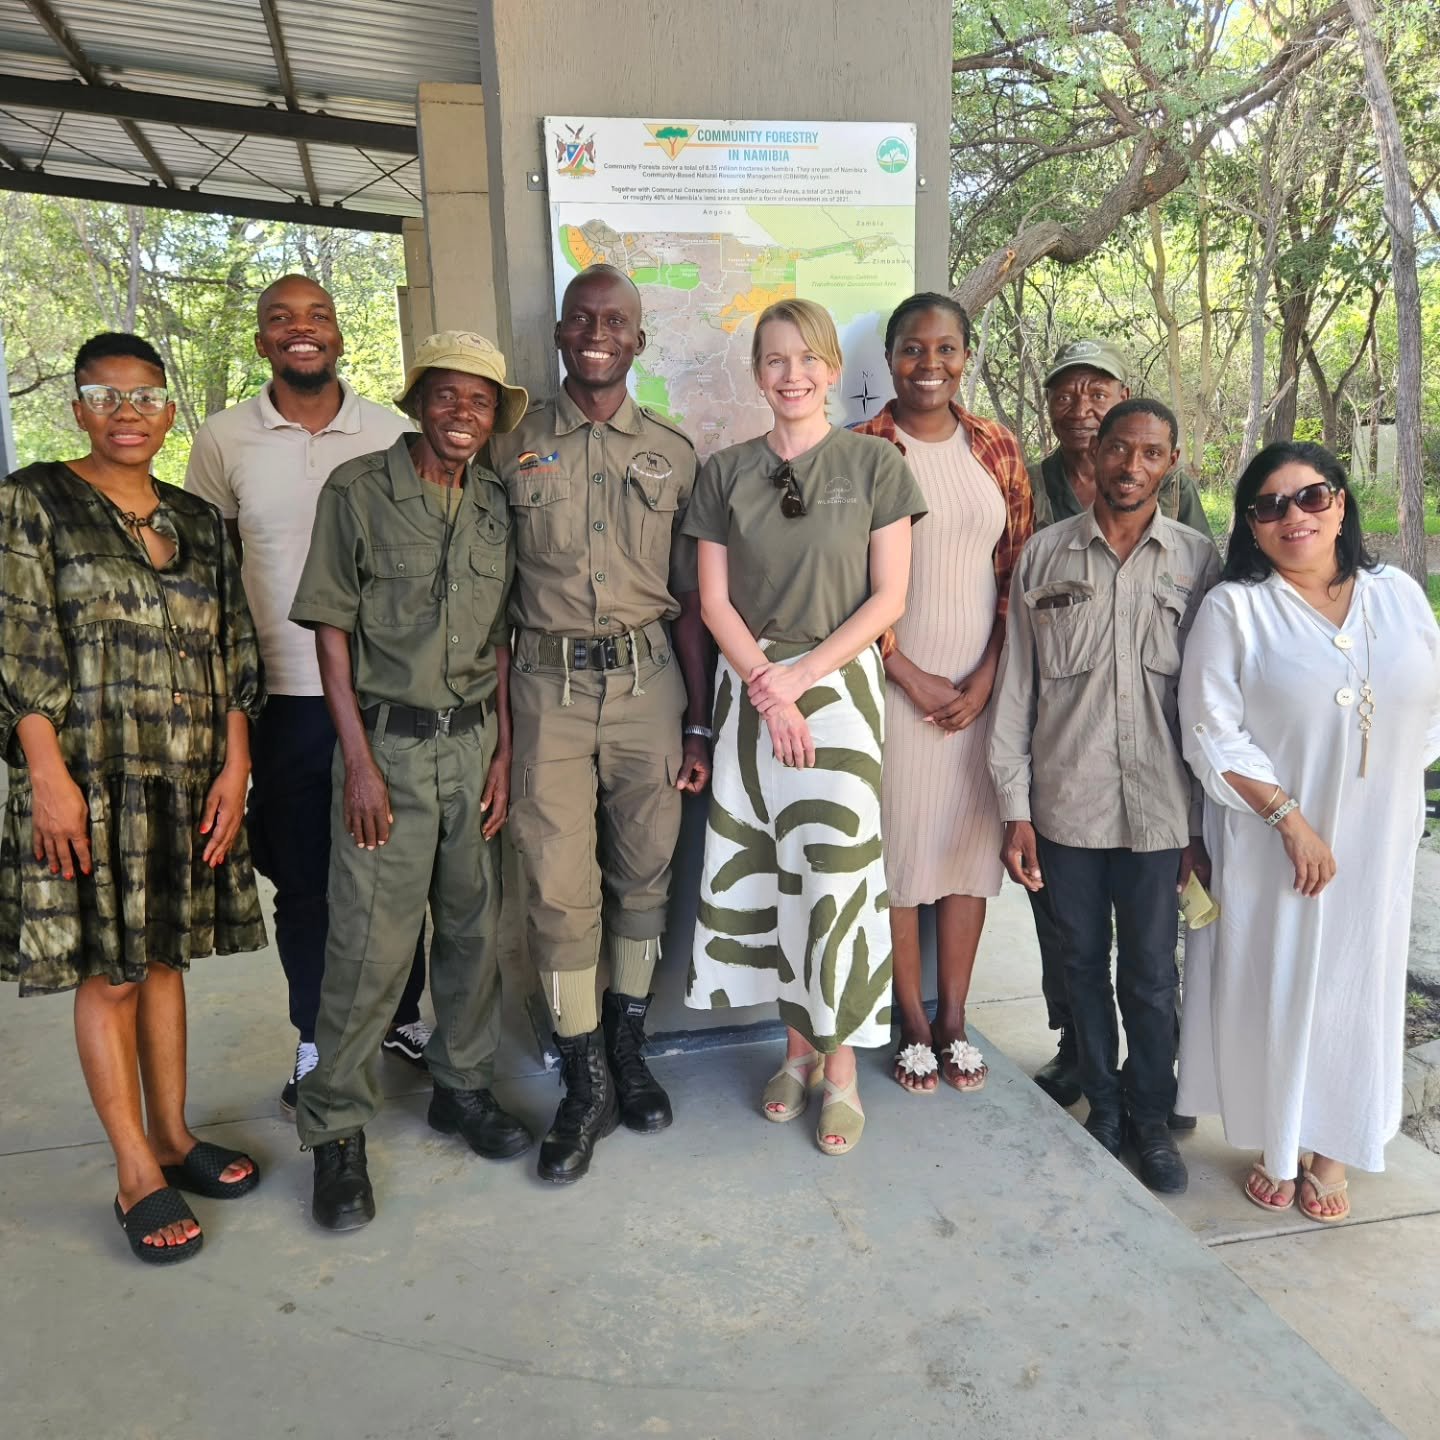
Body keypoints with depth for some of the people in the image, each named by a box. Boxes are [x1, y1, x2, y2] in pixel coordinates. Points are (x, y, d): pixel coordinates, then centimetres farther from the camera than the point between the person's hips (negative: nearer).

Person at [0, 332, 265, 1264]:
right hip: (89, 779, -4)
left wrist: (235, 767, 1)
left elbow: (233, 650, 9)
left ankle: (173, 1135, 25)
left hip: (188, 782, 4)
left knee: (164, 954, 13)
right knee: (107, 970, 2)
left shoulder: (198, 520, 12)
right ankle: (138, 1175, 12)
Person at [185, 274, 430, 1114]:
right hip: (288, 697, 0)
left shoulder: (393, 432, 2)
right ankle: (318, 1040, 28)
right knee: (302, 878, 10)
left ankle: (403, 1013, 31)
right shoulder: (224, 441, 2)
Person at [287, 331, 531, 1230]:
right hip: (388, 740, -4)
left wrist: (503, 750, 5)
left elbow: (501, 639, 11)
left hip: (475, 741, 4)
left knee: (474, 925, 11)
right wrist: (360, 761, -10)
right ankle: (337, 1130, 14)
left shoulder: (498, 506, 8)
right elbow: (331, 630, -5)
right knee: (371, 939, -2)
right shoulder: (358, 491, -3)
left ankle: (463, 1086, 30)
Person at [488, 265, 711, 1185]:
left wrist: (699, 722, 4)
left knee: (644, 873, 9)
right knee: (559, 886, -1)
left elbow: (689, 599, 8)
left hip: (648, 681, 1)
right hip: (549, 685, -1)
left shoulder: (673, 453, 8)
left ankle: (629, 1047, 29)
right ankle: (586, 1082, 14)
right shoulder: (513, 451, 6)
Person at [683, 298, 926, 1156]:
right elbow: (715, 601, 4)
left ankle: (841, 1066, 13)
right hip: (750, 690, 3)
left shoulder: (873, 462, 1)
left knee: (837, 875, -4)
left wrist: (800, 676, -10)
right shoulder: (726, 472, 7)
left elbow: (888, 598, -3)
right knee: (762, 876, 5)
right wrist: (766, 690, -9)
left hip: (838, 687, -2)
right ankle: (798, 1045, 23)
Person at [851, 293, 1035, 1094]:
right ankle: (913, 1023, 21)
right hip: (895, 684, -3)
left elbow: (1020, 570, 5)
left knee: (970, 844, 9)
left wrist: (985, 678, -6)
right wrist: (912, 677, -10)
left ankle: (955, 1019, 24)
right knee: (898, 845, 4)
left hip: (983, 685, 3)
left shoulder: (998, 449, 6)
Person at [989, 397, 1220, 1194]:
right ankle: (1102, 1107, 32)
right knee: (1083, 964, 13)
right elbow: (1016, 686, 2)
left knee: (1150, 974, 9)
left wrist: (1202, 822, -1)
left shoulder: (1198, 560, 2)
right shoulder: (1044, 554, 3)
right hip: (1065, 802, 1)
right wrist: (1015, 809, -2)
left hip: (1159, 807, 0)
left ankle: (1151, 1117, 30)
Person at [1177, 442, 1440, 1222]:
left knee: (1356, 988, 12)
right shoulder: (1233, 608, -8)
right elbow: (1212, 733, -13)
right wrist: (1289, 817, -17)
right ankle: (1274, 1148, 28)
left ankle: (1331, 1150, 32)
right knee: (1270, 988, 8)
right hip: (1271, 845, -3)